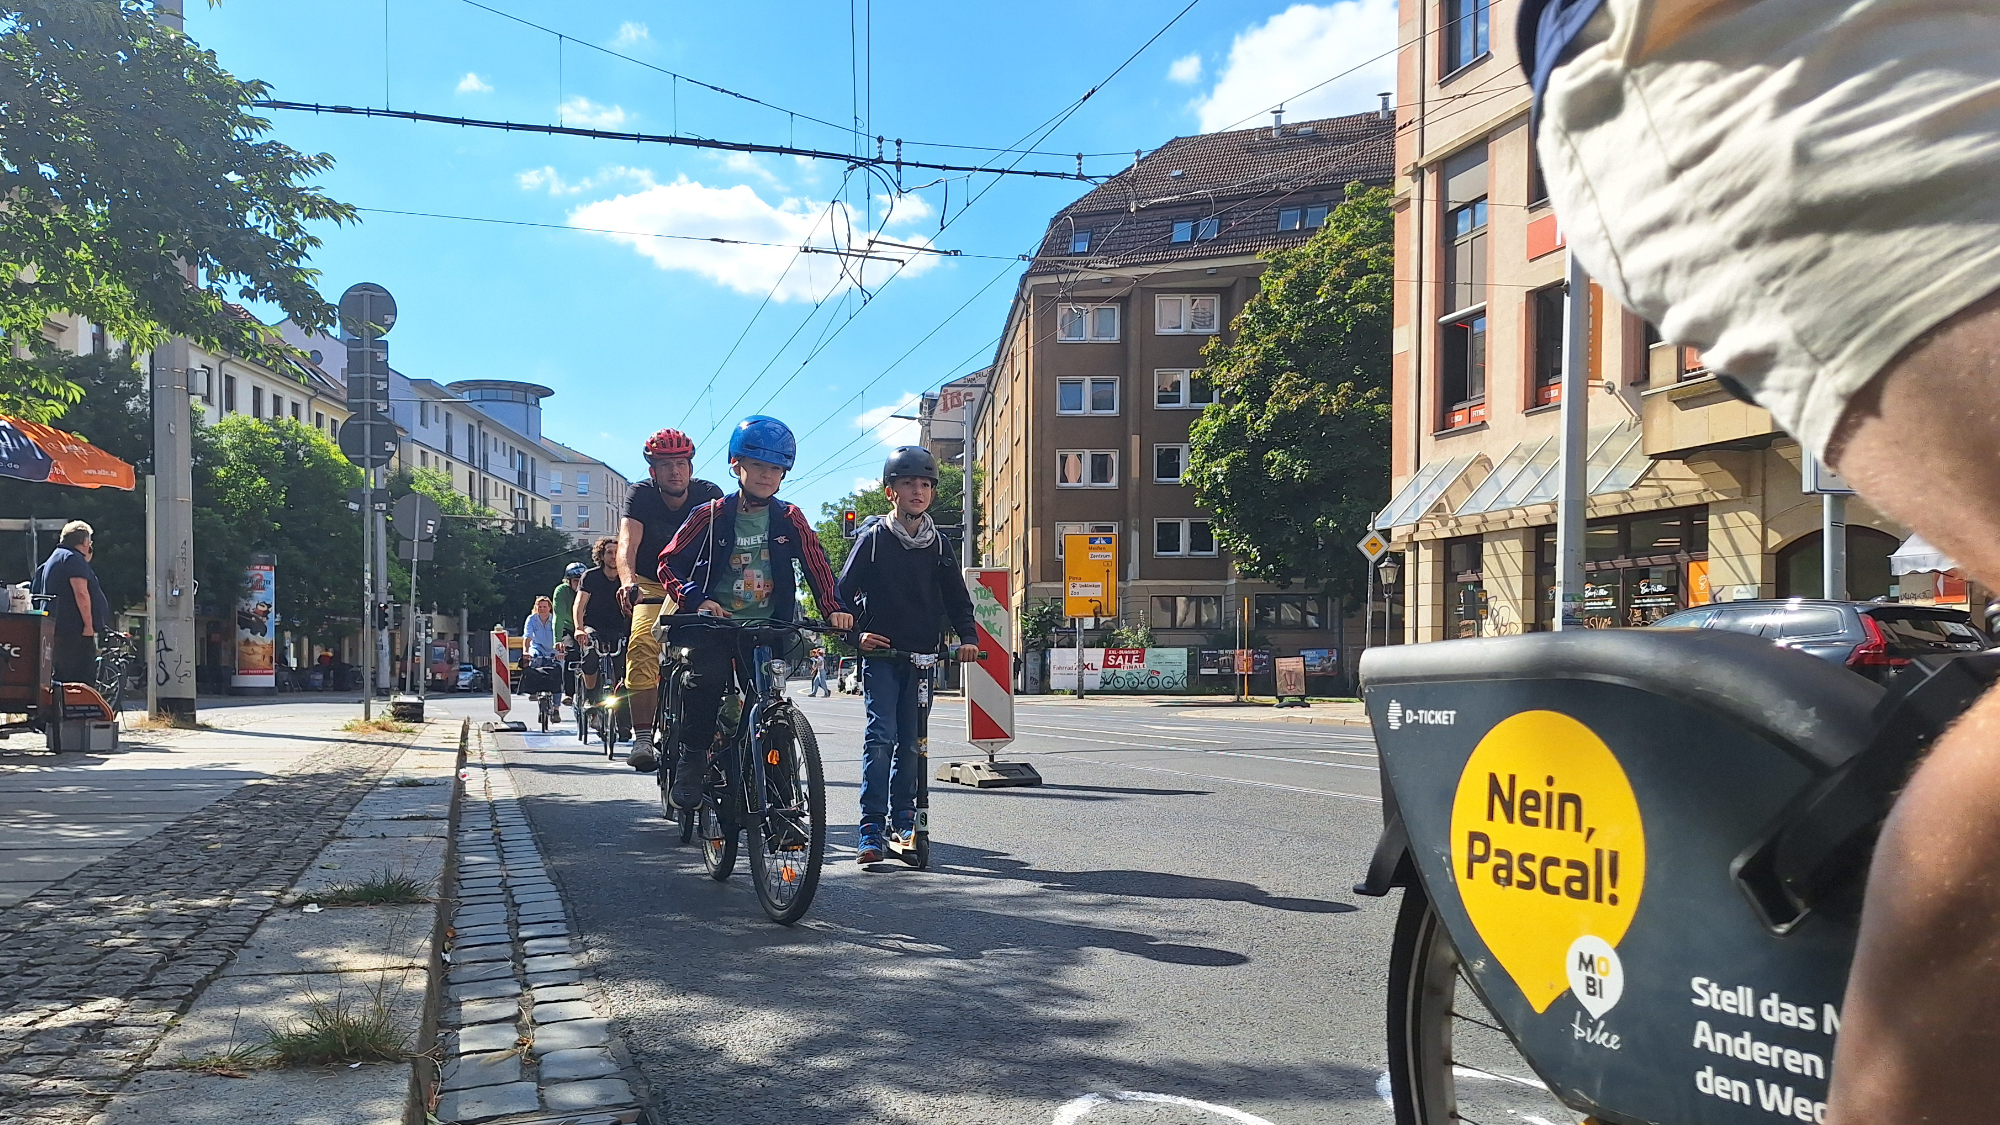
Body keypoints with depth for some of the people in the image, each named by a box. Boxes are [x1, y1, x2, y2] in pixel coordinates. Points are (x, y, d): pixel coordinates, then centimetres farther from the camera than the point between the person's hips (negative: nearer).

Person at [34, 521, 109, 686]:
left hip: (57, 628, 10)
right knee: (82, 678, -13)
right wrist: (89, 624, -19)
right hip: (75, 629, -10)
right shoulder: (74, 559, -9)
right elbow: (81, 593, -20)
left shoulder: (54, 558, 22)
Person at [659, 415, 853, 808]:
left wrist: (834, 609, -12)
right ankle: (690, 762, -12)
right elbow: (670, 563, -1)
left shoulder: (790, 520, 6)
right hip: (714, 623, -2)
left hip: (767, 626, 2)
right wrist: (697, 599, -18)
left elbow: (816, 565, 3)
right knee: (707, 676, -27)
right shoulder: (711, 515, 1)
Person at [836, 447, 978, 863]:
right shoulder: (873, 538, 1)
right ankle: (871, 829, -11)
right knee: (880, 735, -13)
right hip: (880, 653, -3)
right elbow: (844, 592, 0)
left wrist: (968, 637, -2)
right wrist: (856, 633, -15)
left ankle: (903, 818, 20)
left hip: (922, 657, 4)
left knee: (910, 742, 6)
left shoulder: (939, 546, 11)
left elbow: (957, 599, 14)